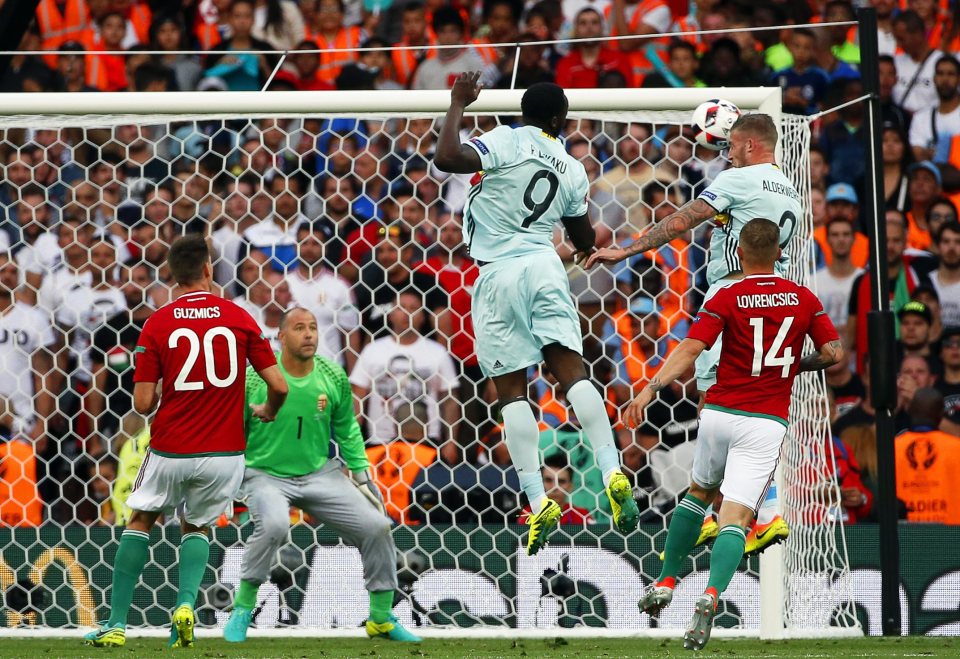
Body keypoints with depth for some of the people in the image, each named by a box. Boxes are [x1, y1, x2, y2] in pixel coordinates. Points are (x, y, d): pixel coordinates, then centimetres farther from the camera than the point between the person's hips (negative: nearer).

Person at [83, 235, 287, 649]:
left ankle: (117, 625, 13)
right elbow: (279, 386, -3)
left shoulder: (157, 325, -6)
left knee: (140, 522, 20)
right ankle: (186, 603, -3)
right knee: (196, 526, 24)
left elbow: (143, 404, -6)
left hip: (171, 451, -1)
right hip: (225, 453, 1)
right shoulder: (239, 318, -2)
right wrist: (268, 412, 19)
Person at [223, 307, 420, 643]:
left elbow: (346, 428, 11)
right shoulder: (255, 378, -14)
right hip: (266, 475, -4)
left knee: (376, 526, -4)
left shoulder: (333, 377, -4)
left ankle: (382, 619, 15)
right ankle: (242, 609, -16)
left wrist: (362, 473, 9)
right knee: (273, 524, -35)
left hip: (320, 473, 4)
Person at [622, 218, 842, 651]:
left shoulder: (727, 299, -2)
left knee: (699, 492, 27)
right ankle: (711, 595, -32)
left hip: (718, 412, 1)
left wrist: (649, 390, -19)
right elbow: (833, 353, 3)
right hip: (767, 421, -1)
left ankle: (665, 583, 28)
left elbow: (690, 348, -13)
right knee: (735, 517, -8)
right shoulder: (804, 299, 4)